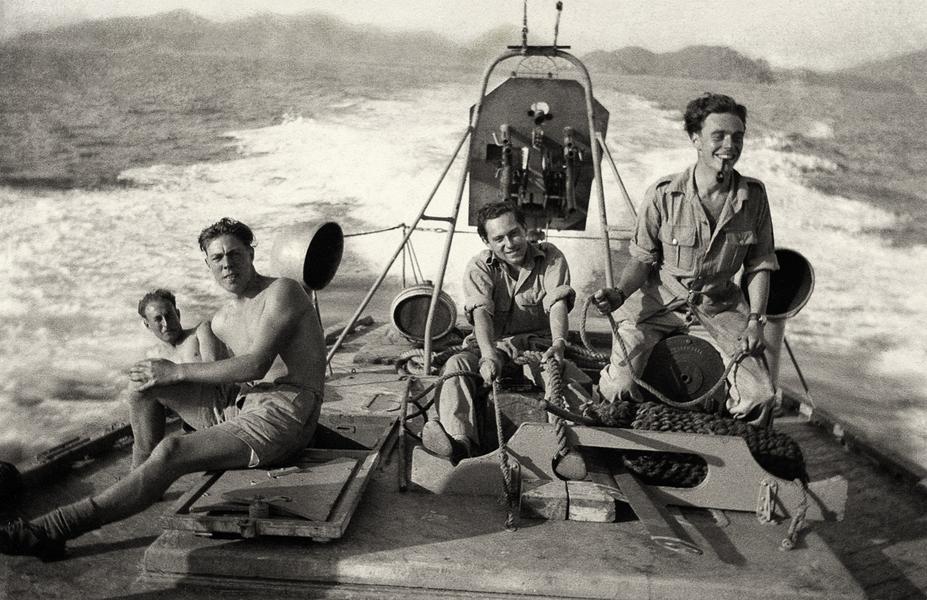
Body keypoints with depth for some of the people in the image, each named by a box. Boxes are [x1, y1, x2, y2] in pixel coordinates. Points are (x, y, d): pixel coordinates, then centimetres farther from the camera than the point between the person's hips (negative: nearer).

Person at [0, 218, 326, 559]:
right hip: (245, 407, 9)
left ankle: (51, 531, -24)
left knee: (172, 452, -23)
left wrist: (176, 372, -14)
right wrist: (162, 384, 2)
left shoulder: (282, 292, -6)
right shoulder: (221, 321, 19)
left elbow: (256, 365, -18)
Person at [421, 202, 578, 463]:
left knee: (559, 368, -34)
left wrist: (558, 342, -37)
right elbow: (481, 312, -20)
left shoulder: (551, 258, 0)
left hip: (538, 345, 0)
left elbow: (557, 303, -16)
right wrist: (489, 356, -39)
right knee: (457, 364, -30)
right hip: (493, 346, 0)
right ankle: (458, 438, -46)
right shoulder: (479, 268, -2)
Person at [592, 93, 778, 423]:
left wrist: (755, 320, -7)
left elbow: (759, 265, 3)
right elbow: (643, 258, -4)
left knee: (760, 395, -11)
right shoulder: (664, 194, -15)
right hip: (657, 302, -2)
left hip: (720, 307, 3)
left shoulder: (753, 195, -7)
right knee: (618, 389, -18)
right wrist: (620, 293, -22)